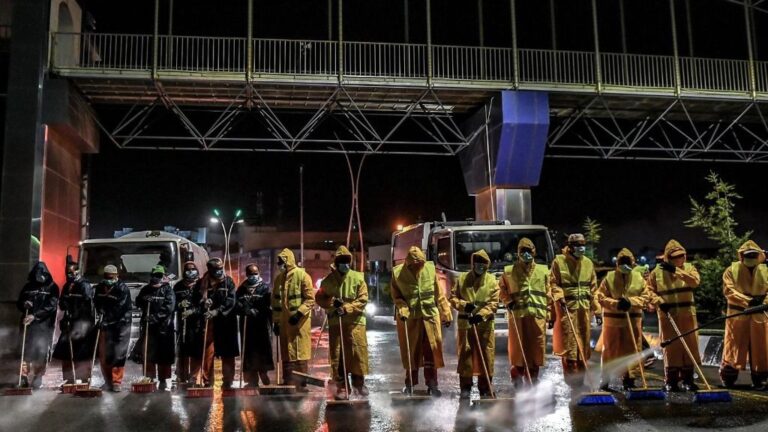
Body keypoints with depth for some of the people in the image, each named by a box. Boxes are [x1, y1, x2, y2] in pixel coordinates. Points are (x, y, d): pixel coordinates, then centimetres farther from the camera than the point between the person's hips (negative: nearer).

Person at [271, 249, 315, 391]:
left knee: (300, 353, -3)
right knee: (286, 353, 9)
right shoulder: (278, 278, 13)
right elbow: (275, 301, 18)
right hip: (284, 322, 6)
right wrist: (276, 321, 13)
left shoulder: (302, 276, -6)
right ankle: (288, 382, 17)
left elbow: (311, 299, -10)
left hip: (299, 321, -6)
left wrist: (299, 314, -20)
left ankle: (301, 384, 1)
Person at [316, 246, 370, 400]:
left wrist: (347, 308, -18)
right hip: (335, 322, 1)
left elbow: (363, 300, -6)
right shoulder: (328, 280, 4)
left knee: (358, 352, 1)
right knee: (337, 355, 2)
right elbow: (319, 298, 7)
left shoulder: (358, 278, -1)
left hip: (355, 322, -1)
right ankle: (341, 386, 10)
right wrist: (332, 302, -12)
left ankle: (359, 382, 18)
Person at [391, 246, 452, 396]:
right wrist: (402, 309, -18)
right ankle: (410, 383, 26)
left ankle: (432, 384, 16)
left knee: (432, 350, 4)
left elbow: (439, 294, 2)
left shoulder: (430, 268, -5)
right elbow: (396, 296, 0)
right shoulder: (397, 273, -10)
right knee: (411, 350, 10)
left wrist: (446, 314, 6)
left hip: (430, 316, 1)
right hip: (409, 318, -1)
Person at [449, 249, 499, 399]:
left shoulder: (492, 281, 1)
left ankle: (485, 388, 15)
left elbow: (493, 303, -5)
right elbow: (453, 298, 4)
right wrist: (464, 305, -15)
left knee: (486, 356, 3)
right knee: (465, 355, 4)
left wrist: (481, 314, -19)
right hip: (465, 323, 0)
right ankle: (465, 387, 15)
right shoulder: (461, 278, 3)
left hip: (485, 324, 0)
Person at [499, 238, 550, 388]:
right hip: (517, 315, -2)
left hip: (538, 315, 2)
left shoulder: (543, 271, 12)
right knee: (517, 349, -2)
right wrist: (508, 301, -4)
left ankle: (532, 383, 18)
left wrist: (549, 313, 9)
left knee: (536, 349, 5)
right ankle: (517, 383, 11)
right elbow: (502, 289, 13)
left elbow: (548, 293, 14)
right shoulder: (509, 271, 6)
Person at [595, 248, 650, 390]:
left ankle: (629, 378, 16)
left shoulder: (638, 278, 4)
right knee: (610, 350, 4)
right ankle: (605, 379, 13)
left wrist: (631, 301, -15)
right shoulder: (609, 277, -2)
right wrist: (616, 303, -20)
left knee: (632, 350, 5)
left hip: (633, 319, 2)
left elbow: (645, 297, 2)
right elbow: (601, 297, -5)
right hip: (612, 319, -2)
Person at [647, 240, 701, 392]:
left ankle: (687, 379, 14)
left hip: (687, 314, 2)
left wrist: (676, 270, -22)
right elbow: (649, 290, 5)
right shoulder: (657, 272, 2)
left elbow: (695, 281, -15)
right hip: (667, 314, -1)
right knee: (670, 346, 0)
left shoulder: (689, 268, 4)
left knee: (689, 345, 3)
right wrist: (659, 301, -11)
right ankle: (670, 380, 8)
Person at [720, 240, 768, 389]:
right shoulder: (732, 270, -2)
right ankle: (728, 378, 11)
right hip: (738, 315, -3)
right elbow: (728, 290, -12)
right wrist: (748, 301, -23)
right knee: (734, 347, 1)